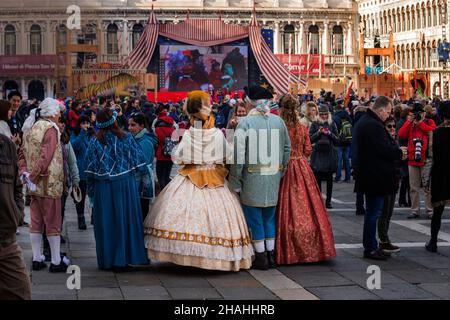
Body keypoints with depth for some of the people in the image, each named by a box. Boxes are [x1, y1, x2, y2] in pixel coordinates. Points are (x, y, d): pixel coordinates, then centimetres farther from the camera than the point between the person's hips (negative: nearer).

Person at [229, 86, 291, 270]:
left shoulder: (246, 122, -11)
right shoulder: (278, 121, 2)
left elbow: (238, 152, -14)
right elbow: (287, 148, 9)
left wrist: (235, 180, -8)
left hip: (253, 178, -4)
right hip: (273, 179, 5)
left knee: (254, 217, 5)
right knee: (269, 216, 16)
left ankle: (261, 257, 9)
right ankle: (271, 255, 21)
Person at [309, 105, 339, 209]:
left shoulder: (332, 124, 7)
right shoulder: (315, 124, 5)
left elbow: (337, 139, 6)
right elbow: (310, 139, 1)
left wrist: (330, 133, -11)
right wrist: (318, 132, -14)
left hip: (330, 153, 1)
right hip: (318, 154, -1)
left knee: (329, 179, 2)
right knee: (318, 178, -2)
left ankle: (328, 201, 8)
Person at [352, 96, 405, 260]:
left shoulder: (362, 122, 13)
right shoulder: (374, 126, -21)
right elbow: (385, 150, -22)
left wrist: (395, 150, 15)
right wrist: (399, 153, -4)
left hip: (366, 176, 11)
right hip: (376, 177, -11)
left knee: (371, 211, 17)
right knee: (374, 212, -3)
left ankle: (370, 246, 24)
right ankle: (370, 248, 2)